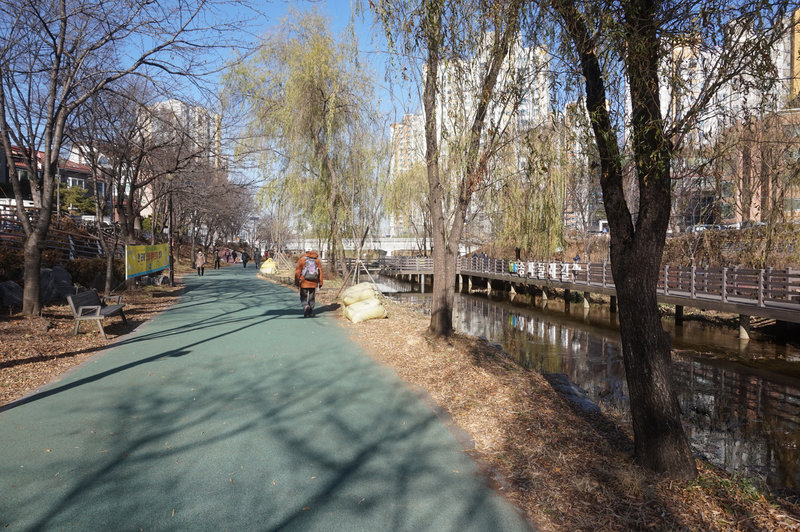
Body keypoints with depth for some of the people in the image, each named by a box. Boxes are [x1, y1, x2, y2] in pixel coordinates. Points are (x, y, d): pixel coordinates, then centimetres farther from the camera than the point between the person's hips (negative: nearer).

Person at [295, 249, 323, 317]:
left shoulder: (302, 259, -3)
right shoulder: (317, 260, 5)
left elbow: (297, 271, -5)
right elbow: (320, 271, 3)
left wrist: (296, 282, 1)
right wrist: (320, 282, 7)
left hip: (304, 283, -3)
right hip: (313, 283, 3)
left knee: (303, 297, 6)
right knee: (312, 297, 15)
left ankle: (306, 306, -19)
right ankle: (311, 312, 18)